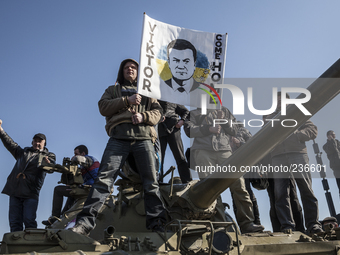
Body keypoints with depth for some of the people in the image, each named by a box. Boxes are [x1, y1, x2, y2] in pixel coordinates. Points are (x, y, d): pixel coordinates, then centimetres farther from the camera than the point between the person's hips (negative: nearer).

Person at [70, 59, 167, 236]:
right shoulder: (113, 90, 28)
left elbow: (158, 112, 16)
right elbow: (103, 107, 8)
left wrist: (143, 116, -6)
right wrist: (127, 101, -4)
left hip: (143, 138, 2)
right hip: (119, 138, -1)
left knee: (151, 181, -6)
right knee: (104, 178, -16)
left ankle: (156, 223, -4)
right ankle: (85, 221, -21)